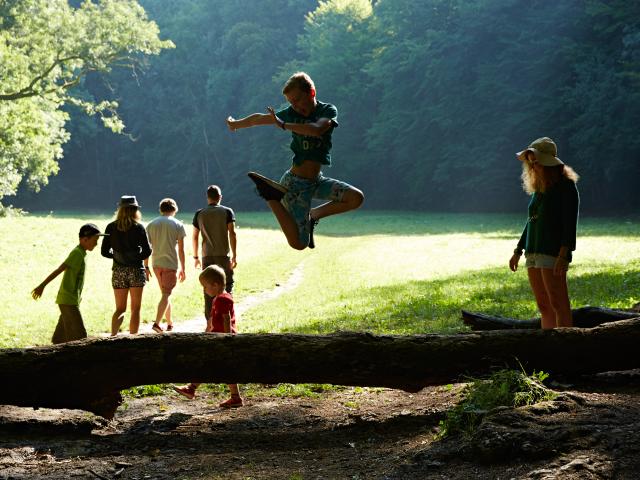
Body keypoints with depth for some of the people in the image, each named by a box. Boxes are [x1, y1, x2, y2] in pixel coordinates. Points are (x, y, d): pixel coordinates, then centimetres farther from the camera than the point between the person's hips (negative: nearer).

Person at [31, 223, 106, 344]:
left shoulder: (80, 253, 14)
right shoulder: (77, 253, -15)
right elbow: (59, 270, -21)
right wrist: (42, 286, -25)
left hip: (70, 300, 9)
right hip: (68, 301, -9)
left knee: (61, 337, 10)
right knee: (79, 335, -9)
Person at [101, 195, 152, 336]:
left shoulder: (111, 228, 0)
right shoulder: (138, 227, -7)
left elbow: (104, 252, 3)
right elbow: (147, 251, -7)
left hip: (118, 271, 3)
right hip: (136, 271, -3)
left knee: (120, 309, 10)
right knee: (135, 309, 8)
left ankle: (113, 335, -10)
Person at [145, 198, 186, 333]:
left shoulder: (151, 224, 6)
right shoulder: (177, 225, -2)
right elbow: (181, 250, -3)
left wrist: (146, 267, 10)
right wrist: (182, 269, 3)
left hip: (156, 263, 4)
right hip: (170, 263, -4)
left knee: (165, 293, 18)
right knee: (166, 295, -4)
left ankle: (170, 323, 26)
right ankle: (157, 323, -18)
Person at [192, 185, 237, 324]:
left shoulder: (199, 214, 6)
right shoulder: (227, 212, -1)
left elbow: (195, 237, 7)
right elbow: (232, 233, -8)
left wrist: (196, 257, 15)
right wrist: (234, 255, -7)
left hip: (207, 256, 2)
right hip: (223, 255, -2)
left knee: (209, 291, 5)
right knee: (227, 286, 4)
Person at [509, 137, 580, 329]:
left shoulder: (566, 187, -6)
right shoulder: (539, 188, 18)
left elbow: (570, 224, -13)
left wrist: (563, 256, -20)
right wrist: (518, 251, 23)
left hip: (553, 254, -8)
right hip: (533, 253, 8)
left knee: (558, 304, -11)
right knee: (544, 307, 7)